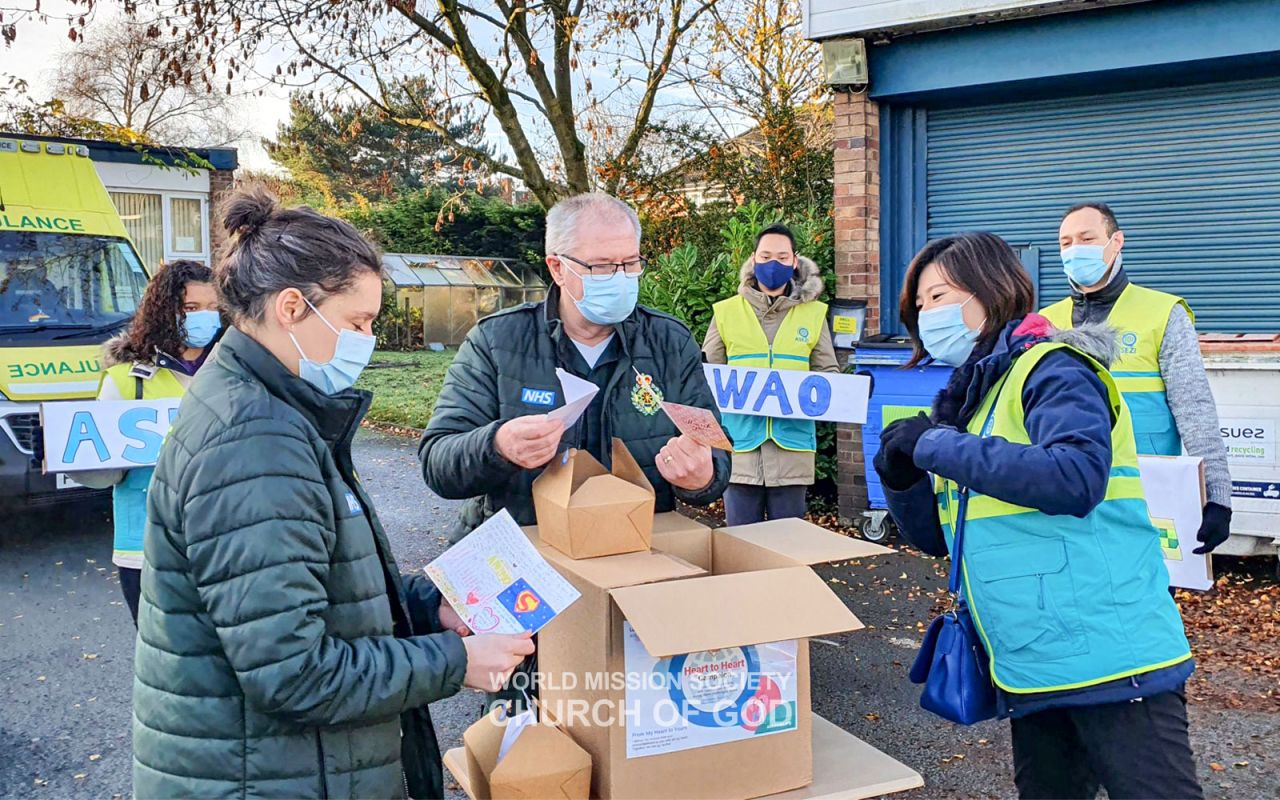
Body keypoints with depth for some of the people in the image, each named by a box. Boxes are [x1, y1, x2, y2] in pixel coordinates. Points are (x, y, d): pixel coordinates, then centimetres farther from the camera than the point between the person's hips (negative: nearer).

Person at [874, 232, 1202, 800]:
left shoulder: (1052, 369, -9)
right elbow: (935, 536, 16)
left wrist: (939, 446, -23)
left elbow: (1078, 478, -29)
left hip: (1111, 653, -8)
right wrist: (901, 476, -5)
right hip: (1028, 668, 8)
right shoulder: (965, 397, 14)